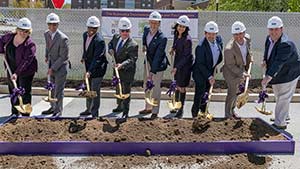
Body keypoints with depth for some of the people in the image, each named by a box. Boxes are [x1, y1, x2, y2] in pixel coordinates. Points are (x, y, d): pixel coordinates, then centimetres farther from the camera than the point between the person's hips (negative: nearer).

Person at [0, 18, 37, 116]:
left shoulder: (30, 45, -21)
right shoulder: (9, 37, -3)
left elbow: (26, 61, -28)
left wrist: (17, 73, -35)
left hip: (26, 72, -6)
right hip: (11, 70, 6)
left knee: (25, 93, 0)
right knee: (13, 91, 16)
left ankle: (25, 114, 10)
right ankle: (15, 113, 31)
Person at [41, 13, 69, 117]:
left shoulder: (63, 38, -24)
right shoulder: (46, 34, -1)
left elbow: (63, 57, -20)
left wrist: (53, 68, -20)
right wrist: (46, 56, 11)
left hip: (60, 67, -7)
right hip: (51, 65, 7)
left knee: (59, 89, 0)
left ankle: (58, 111, 12)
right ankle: (53, 107, 33)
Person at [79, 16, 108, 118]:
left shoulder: (99, 41, -26)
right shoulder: (85, 35, 0)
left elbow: (97, 58, -32)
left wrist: (89, 71, -38)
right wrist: (84, 58, 18)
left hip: (97, 68, -9)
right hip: (89, 66, 9)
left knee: (95, 91, -4)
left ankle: (94, 113, 8)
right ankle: (89, 109, 37)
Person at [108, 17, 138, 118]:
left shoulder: (133, 45, -23)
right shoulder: (116, 37, -1)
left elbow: (132, 59, -29)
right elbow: (110, 44, 19)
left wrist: (122, 64, -44)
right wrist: (110, 49, -3)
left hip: (127, 71, -7)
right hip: (117, 69, 8)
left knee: (126, 91, 1)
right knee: (118, 89, 24)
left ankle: (125, 112, 13)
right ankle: (120, 106, 46)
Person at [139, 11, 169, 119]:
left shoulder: (162, 38, -25)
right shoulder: (146, 29, -5)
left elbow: (158, 56, -27)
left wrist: (152, 72, -29)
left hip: (158, 65, -8)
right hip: (148, 63, 8)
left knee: (155, 88, -1)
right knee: (146, 86, 19)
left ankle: (155, 112, 13)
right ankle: (148, 108, 36)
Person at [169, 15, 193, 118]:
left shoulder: (187, 40, -24)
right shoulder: (176, 34, -1)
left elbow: (186, 56, -21)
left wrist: (176, 67, -22)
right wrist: (173, 48, 4)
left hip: (185, 64, -7)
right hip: (177, 62, 7)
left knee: (181, 87, -1)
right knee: (177, 85, 16)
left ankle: (181, 110, 10)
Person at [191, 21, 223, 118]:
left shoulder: (218, 39, -8)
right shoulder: (201, 46, -30)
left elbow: (220, 53, 15)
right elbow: (200, 64, -26)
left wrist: (215, 65, 10)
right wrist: (209, 76, -25)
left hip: (211, 70, 7)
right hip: (200, 72, -7)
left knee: (206, 92, 21)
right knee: (200, 93, -2)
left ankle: (203, 110, 42)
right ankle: (195, 114, 15)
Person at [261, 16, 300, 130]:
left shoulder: (286, 44, -33)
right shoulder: (269, 38, -6)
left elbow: (278, 63, -43)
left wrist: (268, 77, -51)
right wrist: (265, 60, -3)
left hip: (288, 75, -9)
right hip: (276, 75, 9)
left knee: (283, 98, -1)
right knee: (278, 97, 25)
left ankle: (280, 123, 12)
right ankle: (284, 116, 46)